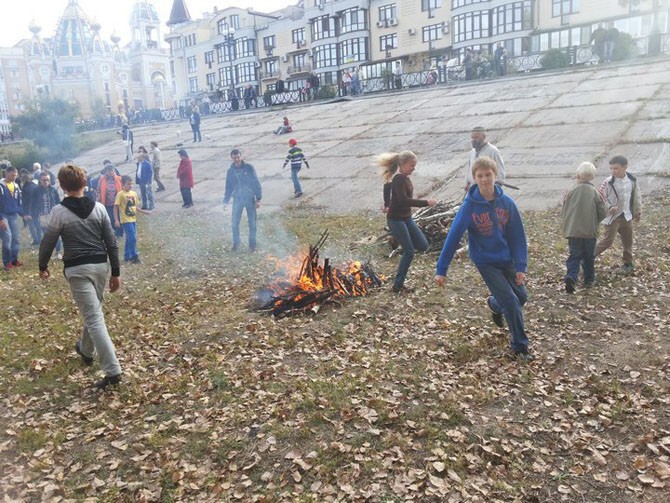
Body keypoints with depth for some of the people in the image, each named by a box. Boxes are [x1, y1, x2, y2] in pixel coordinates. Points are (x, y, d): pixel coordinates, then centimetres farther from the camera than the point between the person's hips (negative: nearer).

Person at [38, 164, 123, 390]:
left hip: (77, 269, -4)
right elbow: (111, 242, 4)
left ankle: (112, 370, -12)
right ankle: (86, 350, 48)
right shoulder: (99, 208, 3)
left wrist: (43, 266, 19)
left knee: (94, 318, -7)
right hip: (100, 266, 5)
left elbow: (48, 242, 0)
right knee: (93, 311, 25)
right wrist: (116, 272, 9)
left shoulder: (60, 211, -7)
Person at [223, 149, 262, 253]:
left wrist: (258, 199, -9)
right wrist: (226, 201, 1)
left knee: (252, 223, 5)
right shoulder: (230, 171, 1)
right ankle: (236, 244, 18)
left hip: (250, 199, -2)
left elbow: (256, 183, -6)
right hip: (237, 199, 2)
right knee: (235, 223, 2)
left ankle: (252, 244, 18)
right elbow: (228, 187, 9)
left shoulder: (249, 167, -7)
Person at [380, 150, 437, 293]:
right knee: (409, 252, -7)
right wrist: (426, 202, -33)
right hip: (396, 220, -9)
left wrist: (387, 205, 27)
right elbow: (404, 200, -32)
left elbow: (387, 185, 24)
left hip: (406, 217, 9)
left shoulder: (404, 178, 8)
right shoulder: (399, 179, -20)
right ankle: (397, 286, 3)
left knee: (423, 246, 5)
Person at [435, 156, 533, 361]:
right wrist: (441, 270, -16)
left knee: (522, 296, 11)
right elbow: (453, 237, -16)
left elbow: (518, 236, -5)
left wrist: (521, 267, -11)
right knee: (511, 302, -7)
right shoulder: (469, 206, -18)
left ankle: (495, 304, 44)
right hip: (485, 262, -4)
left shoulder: (507, 202, -9)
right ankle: (520, 346, 11)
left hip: (506, 259, 4)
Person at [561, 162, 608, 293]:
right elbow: (603, 214, -2)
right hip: (590, 232, 0)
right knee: (589, 257, 17)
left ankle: (571, 277, -18)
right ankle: (589, 280, 28)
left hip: (573, 231, 0)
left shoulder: (571, 192, -5)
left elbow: (563, 213, 1)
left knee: (574, 257, 4)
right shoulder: (595, 193, -7)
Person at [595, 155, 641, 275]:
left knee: (628, 241, 14)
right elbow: (601, 197, -12)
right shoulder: (608, 182, -15)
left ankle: (628, 263, 29)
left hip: (626, 216, 5)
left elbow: (635, 197, 12)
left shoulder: (632, 180, 0)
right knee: (608, 240, -9)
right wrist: (609, 207, -27)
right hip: (612, 216, -5)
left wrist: (637, 212, 18)